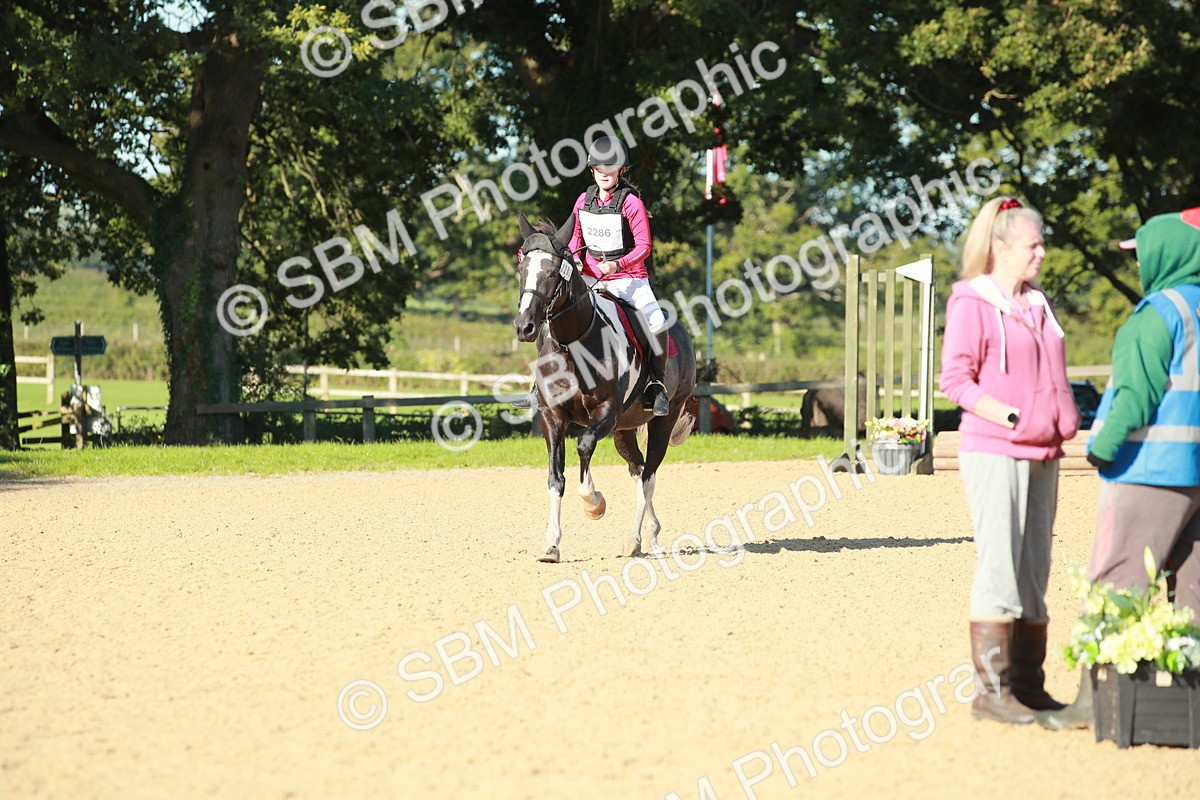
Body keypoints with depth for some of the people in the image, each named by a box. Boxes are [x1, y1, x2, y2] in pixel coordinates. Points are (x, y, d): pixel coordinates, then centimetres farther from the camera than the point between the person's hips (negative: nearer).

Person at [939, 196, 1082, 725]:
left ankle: (1029, 685, 16)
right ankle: (990, 689, -6)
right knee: (1000, 567, -9)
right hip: (995, 454, -8)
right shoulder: (973, 303, -6)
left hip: (1041, 454, 8)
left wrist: (1065, 420, 9)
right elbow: (955, 380, -12)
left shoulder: (1037, 305, 16)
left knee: (1034, 571, 9)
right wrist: (1011, 418, -18)